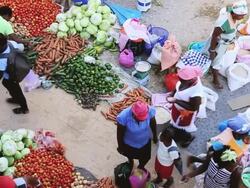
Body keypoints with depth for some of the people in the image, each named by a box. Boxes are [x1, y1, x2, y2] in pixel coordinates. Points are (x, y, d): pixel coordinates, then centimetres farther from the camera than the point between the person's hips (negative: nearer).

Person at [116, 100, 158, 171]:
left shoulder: (150, 111, -33)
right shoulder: (123, 117, -40)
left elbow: (153, 123, -10)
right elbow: (120, 134, -21)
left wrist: (155, 136, 7)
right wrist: (120, 147, -6)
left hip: (145, 141, 2)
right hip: (129, 143, -2)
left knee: (145, 158, 27)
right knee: (130, 156, 32)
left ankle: (141, 167, 63)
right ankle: (131, 162, 69)